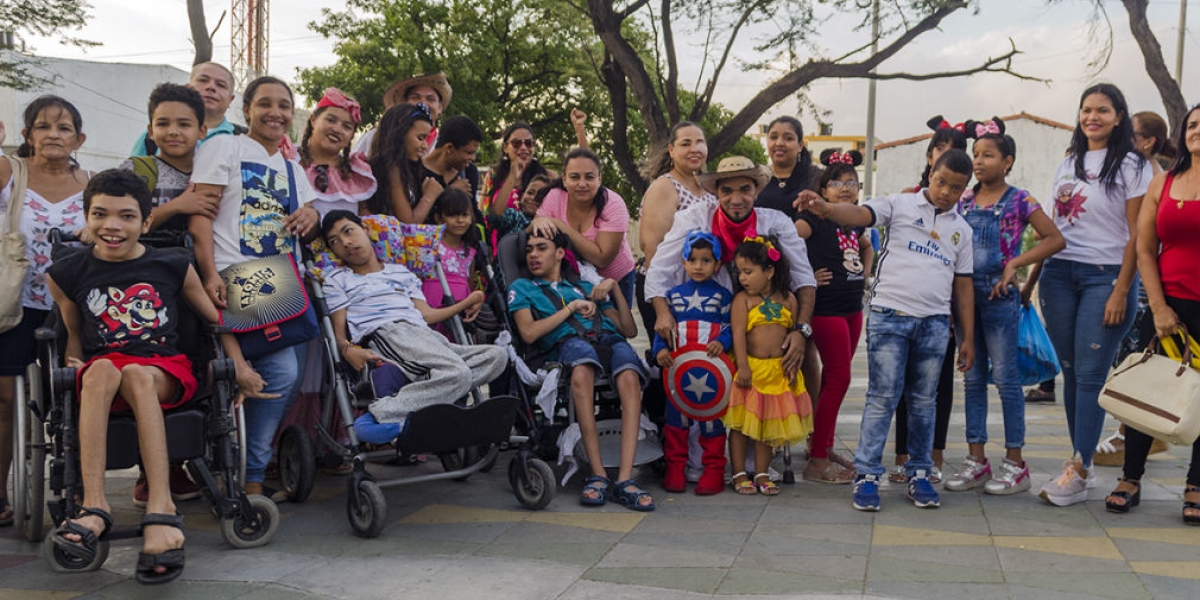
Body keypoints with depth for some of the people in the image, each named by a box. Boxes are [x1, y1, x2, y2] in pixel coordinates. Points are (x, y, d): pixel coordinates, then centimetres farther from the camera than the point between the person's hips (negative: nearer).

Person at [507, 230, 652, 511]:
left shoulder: (586, 287, 35)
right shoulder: (522, 287, 27)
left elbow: (630, 330, 27)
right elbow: (529, 333, 6)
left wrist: (614, 287, 17)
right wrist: (571, 308, 7)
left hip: (610, 339, 3)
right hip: (567, 341, -3)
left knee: (629, 377, -34)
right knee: (582, 372, -40)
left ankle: (625, 479, -41)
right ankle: (598, 475, -39)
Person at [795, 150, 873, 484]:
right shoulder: (815, 218, -11)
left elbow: (867, 246, 34)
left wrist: (866, 272, 17)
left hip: (853, 308, 8)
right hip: (826, 309, -8)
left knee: (834, 378, 13)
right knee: (838, 377, -10)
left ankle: (824, 446, 24)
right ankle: (817, 462, -4)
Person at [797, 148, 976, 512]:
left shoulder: (961, 230, 15)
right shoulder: (900, 205, 3)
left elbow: (963, 286, 16)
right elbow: (860, 215, -15)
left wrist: (968, 337, 13)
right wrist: (825, 209, -37)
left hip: (935, 323, 4)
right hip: (890, 315, -4)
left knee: (923, 402, 10)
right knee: (883, 398, -4)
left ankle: (919, 475, 20)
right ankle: (866, 475, 3)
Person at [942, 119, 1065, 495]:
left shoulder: (1018, 201, -5)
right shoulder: (964, 201, 9)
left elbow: (1055, 239, -11)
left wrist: (1015, 264, -17)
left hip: (999, 295, -5)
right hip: (965, 293, 5)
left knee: (1005, 377, 0)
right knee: (972, 378, 9)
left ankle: (1014, 463, 10)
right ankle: (976, 460, 16)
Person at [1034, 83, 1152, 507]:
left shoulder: (1131, 166, -1)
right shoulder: (1068, 165, 15)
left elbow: (1136, 235, -6)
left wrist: (1121, 290, -13)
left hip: (1105, 277, -5)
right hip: (1059, 275, 5)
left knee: (1090, 374, -7)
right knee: (1070, 372, 6)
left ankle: (1077, 473, -6)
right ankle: (1082, 461, 14)